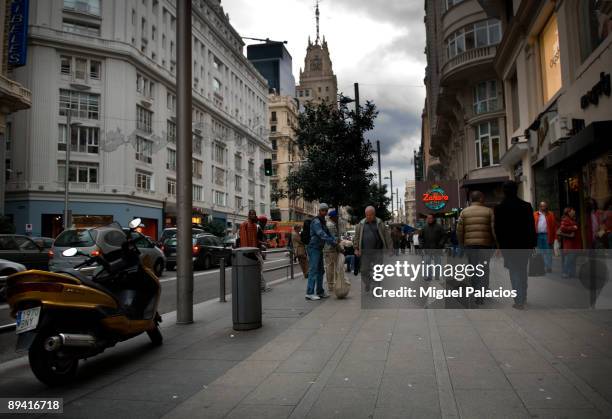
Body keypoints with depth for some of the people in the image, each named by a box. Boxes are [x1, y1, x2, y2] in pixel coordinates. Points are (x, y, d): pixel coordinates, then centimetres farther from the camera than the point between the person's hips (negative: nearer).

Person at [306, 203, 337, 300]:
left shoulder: (323, 222, 18)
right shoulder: (316, 221, -13)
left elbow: (328, 234, 16)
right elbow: (322, 234, -24)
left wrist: (336, 241, 0)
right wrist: (333, 242, -25)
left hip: (319, 249, 10)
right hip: (313, 248, -10)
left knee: (320, 271, 13)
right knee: (313, 270, -11)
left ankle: (320, 292, 20)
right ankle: (309, 293, -10)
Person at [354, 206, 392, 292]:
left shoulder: (380, 223, 4)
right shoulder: (361, 224, 8)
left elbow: (387, 237, 3)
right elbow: (356, 237, 11)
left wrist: (389, 249, -2)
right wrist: (356, 248, 3)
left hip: (377, 251, -2)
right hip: (364, 252, 2)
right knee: (364, 271, 7)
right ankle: (367, 290, 22)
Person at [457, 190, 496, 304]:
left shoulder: (464, 212, 7)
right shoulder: (489, 211, 2)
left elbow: (459, 230, 2)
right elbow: (494, 229, -4)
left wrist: (462, 244, 12)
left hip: (469, 245, 3)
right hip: (485, 245, -2)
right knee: (484, 272, -1)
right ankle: (480, 298, -6)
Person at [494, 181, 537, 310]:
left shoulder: (499, 209, -7)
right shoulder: (526, 206, -1)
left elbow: (497, 229, -6)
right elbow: (532, 228, 1)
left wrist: (500, 244, 3)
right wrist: (533, 244, 7)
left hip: (508, 246, -3)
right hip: (524, 244, 3)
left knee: (514, 272, 3)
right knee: (523, 271, 18)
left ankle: (519, 301, 0)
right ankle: (523, 297, 27)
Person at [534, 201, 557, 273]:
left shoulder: (551, 215, 5)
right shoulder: (535, 215, 7)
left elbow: (554, 226, 2)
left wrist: (554, 237, -5)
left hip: (547, 235, -1)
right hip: (538, 235, 1)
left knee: (548, 252, 1)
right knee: (539, 252, 8)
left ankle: (548, 267, 7)